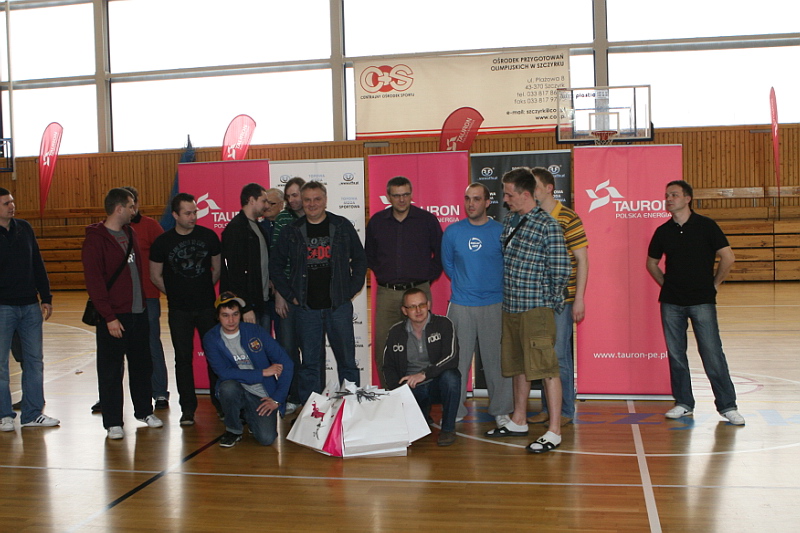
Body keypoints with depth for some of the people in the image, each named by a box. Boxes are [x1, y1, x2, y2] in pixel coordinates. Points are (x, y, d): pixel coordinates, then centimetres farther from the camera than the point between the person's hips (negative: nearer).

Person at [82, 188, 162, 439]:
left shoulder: (130, 233, 13)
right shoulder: (95, 239, -11)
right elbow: (94, 281, -15)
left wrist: (145, 300, 11)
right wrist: (109, 317, -18)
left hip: (139, 312, 7)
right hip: (114, 317, -7)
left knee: (142, 365, 15)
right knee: (111, 371, 2)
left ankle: (144, 411, 28)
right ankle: (113, 422, 11)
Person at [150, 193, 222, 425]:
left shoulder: (208, 236, 0)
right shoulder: (163, 242, -3)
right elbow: (155, 276, 7)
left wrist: (205, 289, 9)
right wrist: (176, 294, 7)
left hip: (207, 306, 1)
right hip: (179, 310, 0)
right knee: (183, 358, 5)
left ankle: (220, 402, 18)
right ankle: (188, 408, 15)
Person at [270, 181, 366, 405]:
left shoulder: (342, 226, 4)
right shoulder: (292, 231, 6)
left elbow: (360, 260, 10)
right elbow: (276, 267, 12)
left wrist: (351, 291, 2)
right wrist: (290, 295, 4)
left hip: (339, 305, 0)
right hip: (306, 308, 1)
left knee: (347, 360, 4)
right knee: (309, 363, 7)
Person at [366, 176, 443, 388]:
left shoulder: (427, 220, 4)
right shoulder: (377, 222, 10)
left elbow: (440, 253, 11)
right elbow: (369, 255, 22)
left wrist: (428, 275, 4)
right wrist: (381, 273, 12)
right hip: (386, 293, 2)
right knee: (382, 349, 0)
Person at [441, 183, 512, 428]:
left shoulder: (501, 231, 0)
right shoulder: (452, 232, 4)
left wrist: (492, 285, 6)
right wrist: (464, 284, 10)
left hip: (494, 305, -1)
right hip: (461, 304, 1)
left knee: (497, 358, 5)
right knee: (457, 359, 4)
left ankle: (501, 410, 19)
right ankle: (455, 410, 16)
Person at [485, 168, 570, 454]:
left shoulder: (548, 225, -12)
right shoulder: (509, 220, 10)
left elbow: (561, 271, -12)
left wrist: (550, 300, -3)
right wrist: (508, 294, 15)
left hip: (536, 308, -8)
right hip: (510, 306, 8)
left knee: (546, 368, -4)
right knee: (518, 366, 17)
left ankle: (554, 432, 2)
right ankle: (518, 422, 29)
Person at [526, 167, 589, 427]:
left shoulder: (567, 218, -7)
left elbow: (582, 260, -7)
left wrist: (579, 299, -11)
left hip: (560, 299, -6)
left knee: (559, 356, -1)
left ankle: (566, 411, 13)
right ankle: (547, 408, 24)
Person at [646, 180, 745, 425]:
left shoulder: (706, 225, -3)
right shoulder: (663, 231, 6)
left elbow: (728, 257, -3)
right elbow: (651, 263, 19)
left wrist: (715, 283, 0)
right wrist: (666, 284, 11)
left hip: (702, 301, -3)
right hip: (671, 303, 4)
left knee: (712, 353, -4)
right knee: (675, 353, 7)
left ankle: (727, 405, 6)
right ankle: (683, 402, 19)